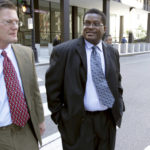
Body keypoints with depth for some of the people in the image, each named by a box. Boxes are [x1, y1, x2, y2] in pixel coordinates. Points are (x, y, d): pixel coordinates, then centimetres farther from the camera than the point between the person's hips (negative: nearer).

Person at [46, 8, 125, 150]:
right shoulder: (64, 51, -11)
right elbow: (52, 86, -7)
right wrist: (60, 116, -6)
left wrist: (119, 108, 8)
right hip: (78, 122, -4)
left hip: (108, 121, 5)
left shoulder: (112, 52, 5)